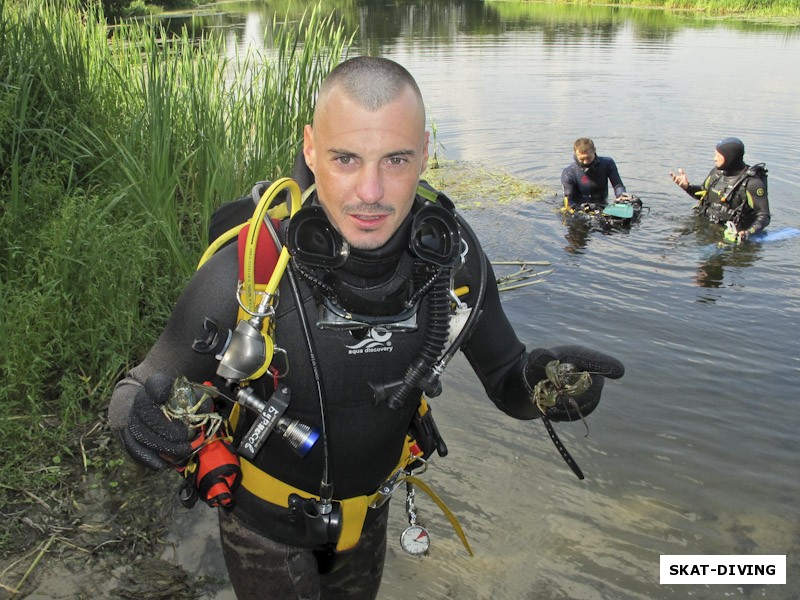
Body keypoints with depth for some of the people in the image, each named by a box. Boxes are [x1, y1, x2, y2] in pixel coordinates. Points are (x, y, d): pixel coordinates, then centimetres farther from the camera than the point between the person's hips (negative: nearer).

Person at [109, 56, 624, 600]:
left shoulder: (453, 255, -23)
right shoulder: (244, 271, -33)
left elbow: (505, 376, -9)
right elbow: (142, 390, -21)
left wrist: (541, 381, -33)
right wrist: (149, 426, -44)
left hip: (368, 508, 4)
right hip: (266, 519, -4)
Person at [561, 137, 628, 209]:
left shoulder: (607, 163, -2)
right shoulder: (568, 172, -10)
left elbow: (618, 185, 0)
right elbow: (569, 201, -11)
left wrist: (621, 195, -23)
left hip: (603, 208, 1)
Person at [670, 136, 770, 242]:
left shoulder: (752, 183, -17)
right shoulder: (717, 171, 4)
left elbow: (764, 216, -16)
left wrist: (748, 232, -34)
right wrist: (686, 186, 3)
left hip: (731, 232, -6)